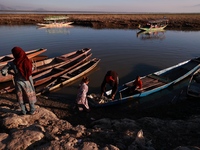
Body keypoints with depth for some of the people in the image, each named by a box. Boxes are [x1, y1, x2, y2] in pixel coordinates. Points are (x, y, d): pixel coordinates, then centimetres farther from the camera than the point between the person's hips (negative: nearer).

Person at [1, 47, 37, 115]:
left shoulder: (12, 63, -20)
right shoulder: (28, 62, -20)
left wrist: (13, 73, 4)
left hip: (19, 83, 0)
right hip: (28, 82, 0)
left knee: (21, 97, 20)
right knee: (30, 96, 18)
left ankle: (24, 111, 34)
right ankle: (32, 111, 30)